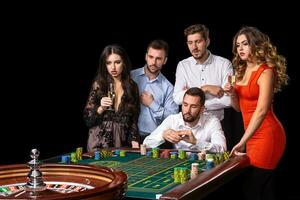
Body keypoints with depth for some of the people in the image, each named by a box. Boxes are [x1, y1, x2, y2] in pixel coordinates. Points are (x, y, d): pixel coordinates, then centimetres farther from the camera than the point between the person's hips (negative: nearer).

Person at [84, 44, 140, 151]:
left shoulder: (132, 87, 5)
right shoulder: (99, 85, -1)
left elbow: (134, 119, 10)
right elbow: (88, 119, -1)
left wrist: (134, 140, -1)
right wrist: (101, 108, -16)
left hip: (123, 143, 2)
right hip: (100, 142, -2)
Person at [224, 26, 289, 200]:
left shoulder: (266, 72, -13)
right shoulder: (242, 71, 12)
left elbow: (261, 110, -23)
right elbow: (240, 107, 19)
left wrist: (243, 141, -27)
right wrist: (232, 94, -3)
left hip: (266, 135, -8)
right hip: (253, 135, 8)